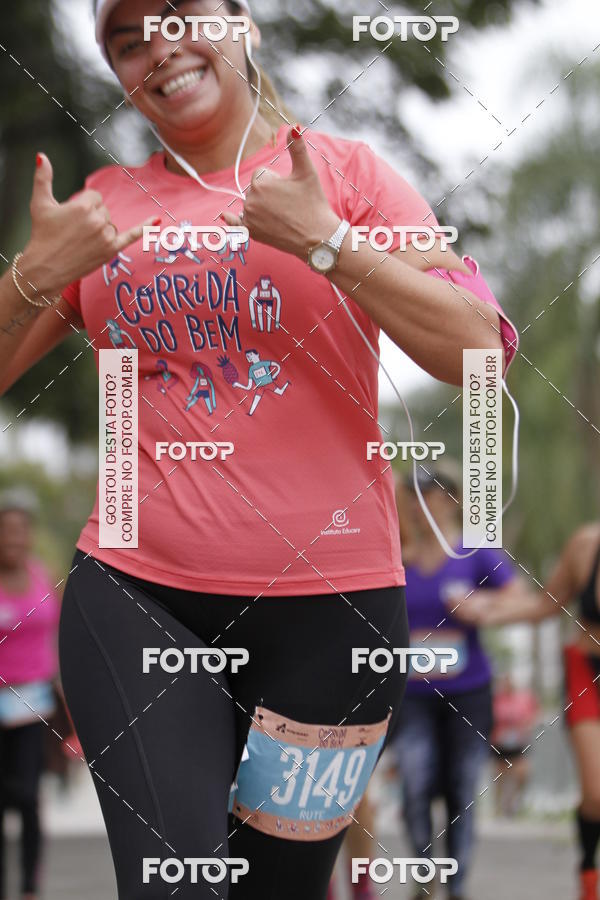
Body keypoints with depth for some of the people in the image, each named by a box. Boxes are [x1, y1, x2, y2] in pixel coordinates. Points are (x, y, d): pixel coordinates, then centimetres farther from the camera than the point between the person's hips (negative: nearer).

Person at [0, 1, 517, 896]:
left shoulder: (344, 172, 2)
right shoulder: (105, 204, 11)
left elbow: (479, 350, -8)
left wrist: (324, 242, -14)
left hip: (327, 601, -1)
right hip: (136, 594, 1)